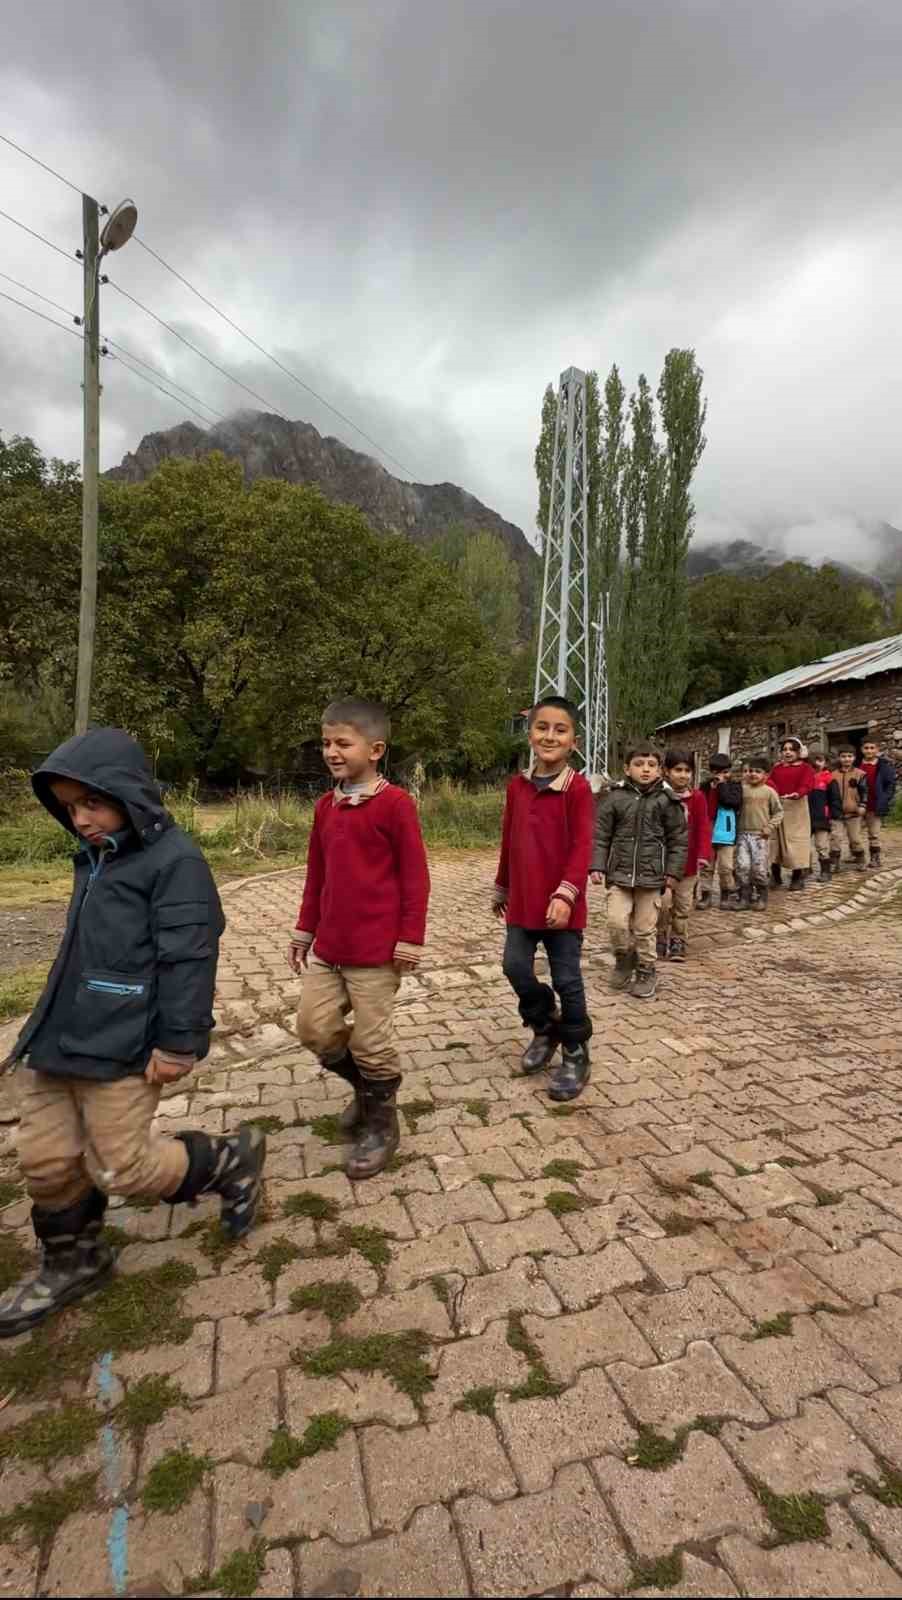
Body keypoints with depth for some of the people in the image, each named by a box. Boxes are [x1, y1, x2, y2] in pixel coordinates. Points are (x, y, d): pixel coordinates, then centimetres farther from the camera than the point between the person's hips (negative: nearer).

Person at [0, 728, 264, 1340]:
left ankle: (234, 1159, 24)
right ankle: (72, 1262, 38)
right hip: (58, 1038, 8)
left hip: (122, 1050, -8)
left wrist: (178, 1043, -19)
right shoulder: (94, 859, 12)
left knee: (120, 1169, 1)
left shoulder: (174, 860, -16)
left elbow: (188, 958, -19)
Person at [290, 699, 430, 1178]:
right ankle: (367, 1086, 37)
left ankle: (381, 1123, 27)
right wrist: (305, 929, 18)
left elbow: (415, 876, -12)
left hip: (377, 947, -7)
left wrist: (410, 938, -12)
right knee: (314, 1027, 11)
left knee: (370, 1038, 3)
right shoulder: (325, 806, 9)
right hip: (329, 944, 7)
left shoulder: (394, 803, -12)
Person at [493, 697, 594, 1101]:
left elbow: (581, 847, -16)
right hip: (523, 900, 5)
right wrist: (502, 887, 20)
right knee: (516, 967, 7)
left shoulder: (577, 788, -11)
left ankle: (575, 1055, 23)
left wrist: (565, 893, -27)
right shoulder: (517, 785, 6)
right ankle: (545, 1028, 34)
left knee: (566, 979, 4)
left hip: (561, 903, -5)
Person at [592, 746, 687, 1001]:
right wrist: (597, 866, -4)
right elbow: (601, 835, 2)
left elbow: (679, 839, 3)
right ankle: (624, 959, 19)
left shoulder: (667, 801, -1)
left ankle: (646, 972, 24)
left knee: (644, 928, 5)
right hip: (619, 873, 1)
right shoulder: (615, 798, -1)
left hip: (651, 875, 0)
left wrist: (673, 871, -2)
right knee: (616, 920, -9)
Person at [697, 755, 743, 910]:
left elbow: (732, 801, -18)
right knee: (706, 867, 7)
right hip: (707, 833, 2)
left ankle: (728, 896, 15)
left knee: (726, 867, 2)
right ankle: (704, 895, 14)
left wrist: (722, 785, -14)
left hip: (726, 834, -2)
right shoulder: (705, 786, 6)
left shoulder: (734, 785, 1)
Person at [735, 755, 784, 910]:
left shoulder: (769, 791, 1)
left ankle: (762, 898, 14)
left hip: (761, 835, -2)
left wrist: (769, 827, -5)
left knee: (759, 868, -3)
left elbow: (778, 812, 5)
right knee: (742, 866, -5)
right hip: (743, 834, 2)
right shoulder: (742, 789, 6)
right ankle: (745, 897, 7)